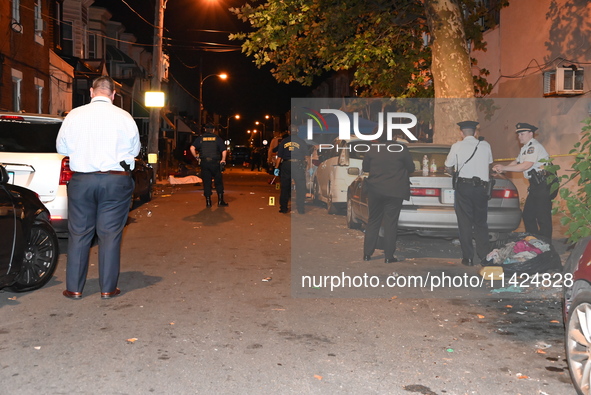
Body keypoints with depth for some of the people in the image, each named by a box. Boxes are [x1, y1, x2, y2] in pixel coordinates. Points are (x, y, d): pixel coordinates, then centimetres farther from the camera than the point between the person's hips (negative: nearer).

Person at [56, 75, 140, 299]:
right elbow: (134, 150, 6)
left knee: (79, 234, 10)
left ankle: (74, 288, 15)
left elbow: (62, 148, 8)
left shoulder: (74, 115, -2)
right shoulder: (124, 117, -5)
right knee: (110, 235, 6)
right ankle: (108, 289, 11)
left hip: (81, 180, 1)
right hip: (116, 182, -1)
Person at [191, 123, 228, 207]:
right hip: (215, 163, -1)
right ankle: (220, 201, 6)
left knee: (206, 182, 6)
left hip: (204, 163, 1)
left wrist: (195, 156, 7)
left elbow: (192, 148, -7)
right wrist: (223, 160, 10)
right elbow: (224, 150, -4)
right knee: (218, 182, 8)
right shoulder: (217, 138, 3)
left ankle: (208, 202, 6)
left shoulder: (200, 138, 5)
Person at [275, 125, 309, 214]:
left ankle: (283, 208, 12)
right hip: (298, 165, -2)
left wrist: (276, 167, 12)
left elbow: (279, 157, 6)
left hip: (286, 165, 2)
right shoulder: (301, 142, 1)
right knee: (300, 187, 4)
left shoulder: (283, 142, 7)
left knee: (285, 187, 9)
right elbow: (306, 157, 1)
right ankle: (300, 209, 1)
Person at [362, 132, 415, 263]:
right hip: (395, 192, -2)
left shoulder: (372, 149, -5)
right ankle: (389, 256, 5)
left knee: (373, 222, 13)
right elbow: (411, 168, 4)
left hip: (375, 191, 2)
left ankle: (367, 253, 15)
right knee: (390, 223, 4)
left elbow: (365, 168, 8)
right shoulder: (402, 149, -8)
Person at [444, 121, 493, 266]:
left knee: (465, 223, 2)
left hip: (464, 186, -3)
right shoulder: (485, 145, 7)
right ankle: (484, 256, 8)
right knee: (481, 222, 12)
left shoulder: (457, 146, -1)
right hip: (482, 186, 3)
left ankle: (468, 257, 3)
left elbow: (448, 167, 6)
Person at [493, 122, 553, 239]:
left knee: (543, 216, -8)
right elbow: (516, 162, 19)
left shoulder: (534, 146, -14)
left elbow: (526, 165, -22)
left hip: (544, 184, -10)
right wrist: (501, 169, 2)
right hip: (535, 184, 10)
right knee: (527, 215, 12)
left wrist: (504, 168, -20)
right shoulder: (525, 148, 19)